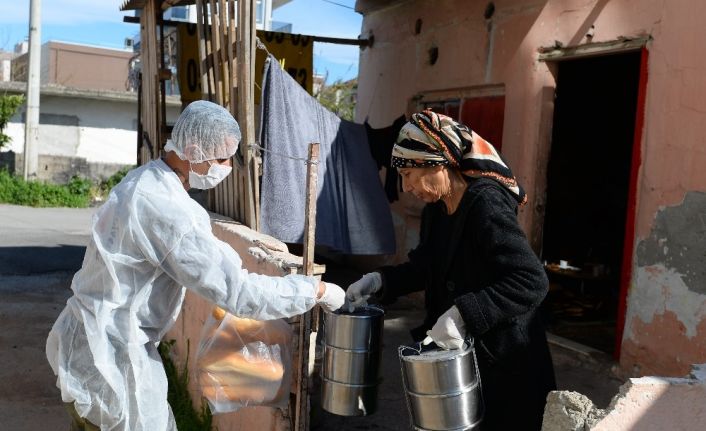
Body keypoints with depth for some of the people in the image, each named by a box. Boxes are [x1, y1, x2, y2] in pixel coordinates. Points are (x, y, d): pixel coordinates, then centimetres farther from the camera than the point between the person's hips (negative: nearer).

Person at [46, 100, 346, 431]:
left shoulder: (146, 180, 5)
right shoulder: (164, 207, -27)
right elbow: (236, 292, -27)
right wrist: (316, 290, -19)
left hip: (94, 341, 10)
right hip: (110, 355, -9)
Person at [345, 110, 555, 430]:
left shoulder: (487, 205, -24)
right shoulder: (436, 210, 4)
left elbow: (532, 282, -30)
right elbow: (423, 268, 14)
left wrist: (462, 314, -36)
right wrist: (379, 281, -3)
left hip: (503, 360, -8)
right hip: (458, 355, 8)